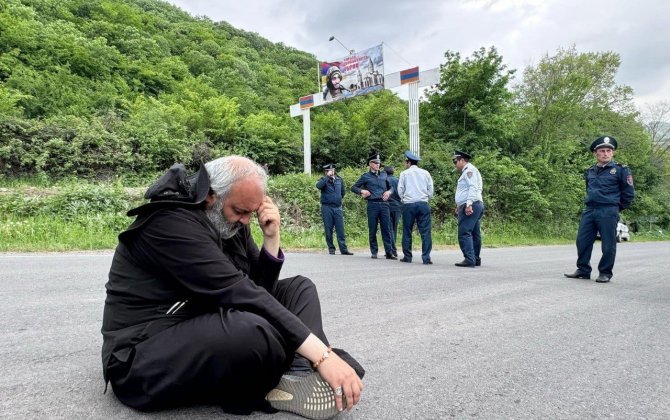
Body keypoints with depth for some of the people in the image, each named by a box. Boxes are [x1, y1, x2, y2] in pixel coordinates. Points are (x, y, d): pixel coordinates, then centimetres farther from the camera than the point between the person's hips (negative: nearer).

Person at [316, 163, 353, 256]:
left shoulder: (339, 180, 11)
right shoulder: (324, 180, 1)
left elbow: (343, 192, 25)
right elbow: (318, 185, -23)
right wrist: (327, 177, -20)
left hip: (338, 207, 2)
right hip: (327, 207, -2)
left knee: (340, 229, 0)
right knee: (328, 230, 2)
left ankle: (343, 249, 1)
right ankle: (331, 248, 11)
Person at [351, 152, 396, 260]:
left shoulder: (383, 175, 14)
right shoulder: (366, 176, 5)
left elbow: (390, 187, 24)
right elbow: (353, 187, 8)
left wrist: (388, 192, 3)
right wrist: (362, 191, -9)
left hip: (384, 204, 2)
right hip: (372, 204, -2)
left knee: (386, 229, 0)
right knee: (372, 230, 2)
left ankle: (389, 252, 4)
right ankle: (374, 252, 12)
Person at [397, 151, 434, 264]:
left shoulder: (404, 173, 5)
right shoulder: (425, 173, 10)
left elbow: (400, 190, 5)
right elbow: (430, 191, 11)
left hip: (408, 204, -1)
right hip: (423, 204, 1)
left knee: (407, 231, 7)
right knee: (425, 231, -1)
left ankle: (407, 257, 10)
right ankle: (426, 258, -7)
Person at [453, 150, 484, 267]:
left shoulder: (469, 170, -6)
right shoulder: (467, 171, 25)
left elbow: (473, 188, -19)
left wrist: (468, 204, -27)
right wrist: (459, 206, 27)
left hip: (471, 206, -10)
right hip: (475, 206, 10)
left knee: (464, 233, -13)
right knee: (474, 233, 11)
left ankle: (469, 259, -16)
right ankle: (476, 259, 16)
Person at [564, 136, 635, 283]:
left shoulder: (620, 170, -1)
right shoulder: (589, 172, 14)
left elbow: (629, 193, 3)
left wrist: (617, 207, 7)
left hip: (608, 213, -5)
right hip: (589, 211, 5)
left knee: (608, 244, 0)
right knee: (582, 241, 5)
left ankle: (605, 273, 12)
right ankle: (583, 270, 16)